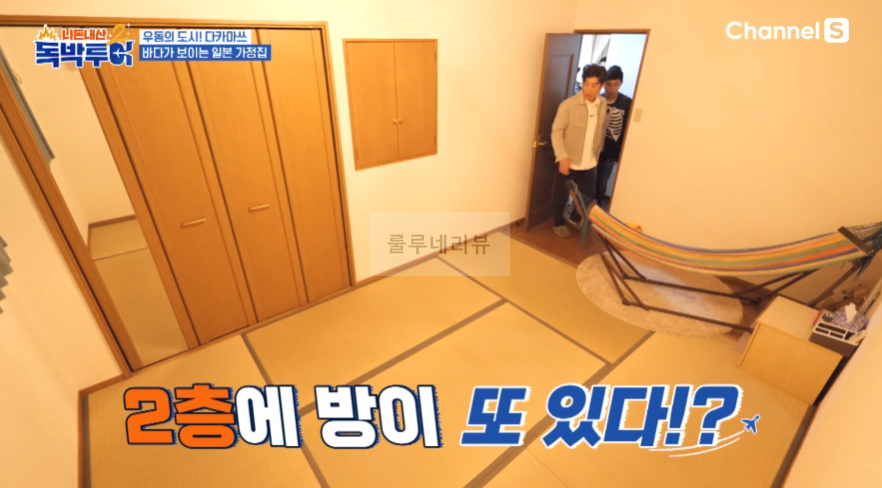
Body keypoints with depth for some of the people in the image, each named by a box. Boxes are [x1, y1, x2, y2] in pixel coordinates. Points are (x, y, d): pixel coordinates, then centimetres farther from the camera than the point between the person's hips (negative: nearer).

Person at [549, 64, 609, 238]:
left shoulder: (603, 104, 0)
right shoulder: (568, 105, -16)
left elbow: (602, 130, 14)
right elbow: (556, 131, -16)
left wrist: (598, 151, 17)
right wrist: (563, 157, -24)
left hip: (590, 163, 5)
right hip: (569, 161, -4)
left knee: (588, 195, 16)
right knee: (561, 196, 9)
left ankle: (576, 218, 43)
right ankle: (559, 223, 33)